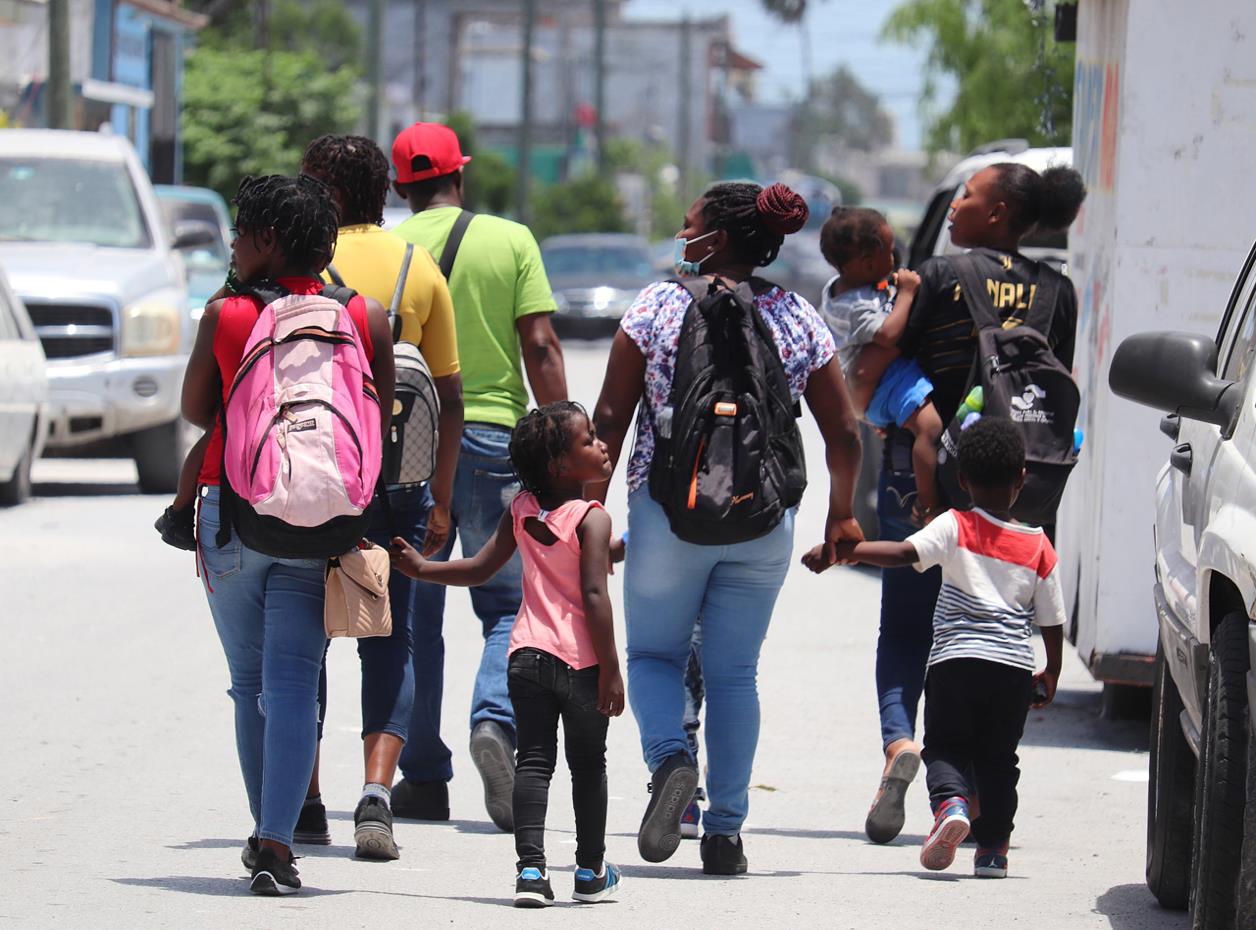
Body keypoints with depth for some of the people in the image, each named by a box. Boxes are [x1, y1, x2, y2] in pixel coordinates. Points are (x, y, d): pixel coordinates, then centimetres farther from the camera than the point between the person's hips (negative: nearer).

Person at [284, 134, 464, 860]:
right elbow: (449, 396, 8)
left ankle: (305, 802, 12)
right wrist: (441, 499, 13)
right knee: (390, 641, 7)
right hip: (398, 474, 2)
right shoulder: (421, 270, 8)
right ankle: (377, 793, -10)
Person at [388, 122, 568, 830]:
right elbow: (540, 347, -5)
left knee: (414, 610, 10)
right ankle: (496, 718, -19)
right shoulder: (512, 241, 1)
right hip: (494, 433, -1)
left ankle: (422, 777, 11)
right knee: (508, 603, 8)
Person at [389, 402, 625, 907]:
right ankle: (591, 872, 19)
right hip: (581, 660, -4)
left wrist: (421, 568, 23)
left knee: (534, 762, 4)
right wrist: (610, 670, -16)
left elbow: (479, 569, 8)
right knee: (588, 765, 11)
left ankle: (530, 868, -9)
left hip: (528, 656, 4)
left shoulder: (522, 510, 6)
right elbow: (594, 595, -18)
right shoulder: (592, 518, -11)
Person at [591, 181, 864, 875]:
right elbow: (842, 433, 7)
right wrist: (841, 516, 21)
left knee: (652, 653, 15)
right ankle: (724, 834, 9)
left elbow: (611, 417, -5)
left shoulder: (656, 308, -4)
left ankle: (669, 759, -14)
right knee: (734, 673, 10)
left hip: (668, 507, -2)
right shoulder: (800, 320, 3)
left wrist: (593, 504, 3)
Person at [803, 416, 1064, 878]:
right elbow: (1052, 621, 10)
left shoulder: (955, 528, -1)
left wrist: (840, 551, -18)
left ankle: (950, 803, -21)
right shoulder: (1039, 548, 7)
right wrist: (1051, 675, 24)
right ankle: (993, 845, 12)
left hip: (955, 660, -2)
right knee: (997, 759, 17)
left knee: (945, 748, 8)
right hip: (1013, 667, 2)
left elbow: (905, 553, -17)